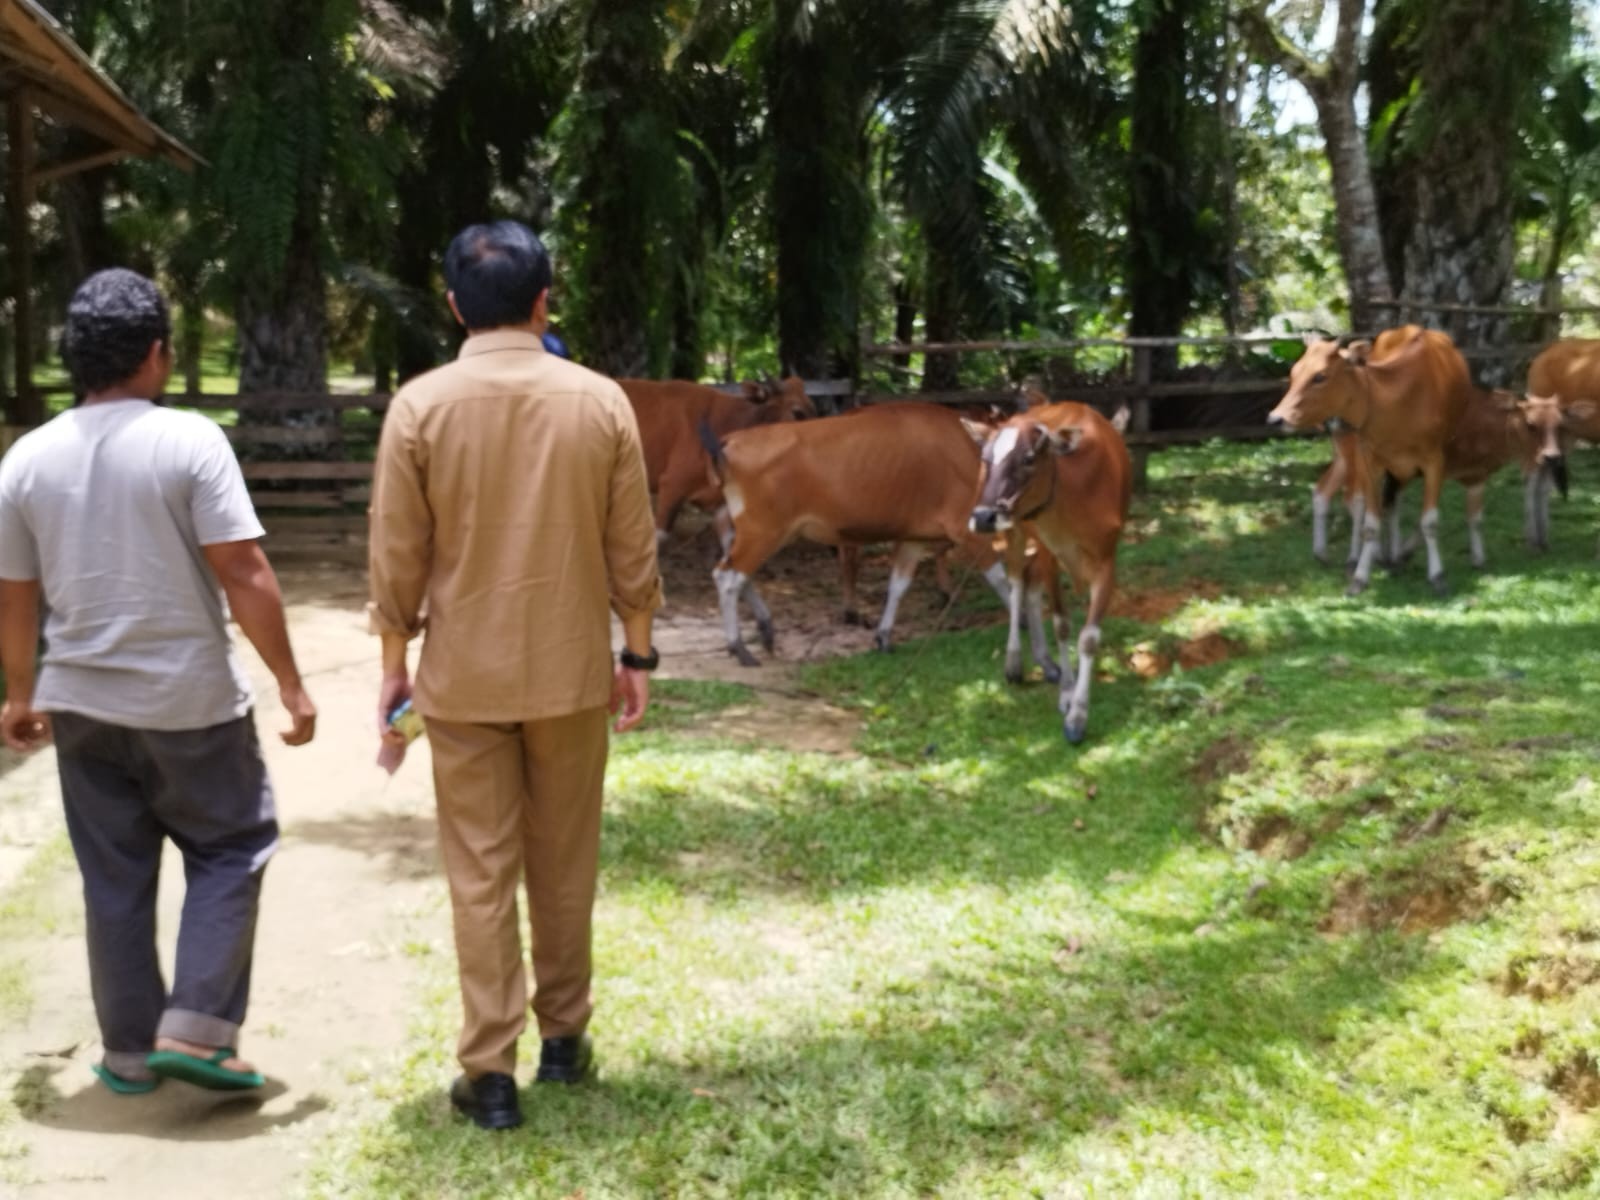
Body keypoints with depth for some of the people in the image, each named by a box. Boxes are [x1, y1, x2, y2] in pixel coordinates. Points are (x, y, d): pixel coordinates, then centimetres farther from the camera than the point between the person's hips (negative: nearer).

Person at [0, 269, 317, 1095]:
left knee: (114, 880, 13)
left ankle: (129, 1051, 21)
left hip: (82, 701, 5)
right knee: (229, 851, 11)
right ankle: (194, 1032, 3)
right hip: (190, 698, -4)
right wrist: (290, 684, -10)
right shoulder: (189, 441, -13)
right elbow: (244, 576, -16)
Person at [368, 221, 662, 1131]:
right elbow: (632, 548, -1)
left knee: (480, 871, 6)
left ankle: (491, 1072, 8)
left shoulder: (420, 406, -8)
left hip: (462, 674, -1)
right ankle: (564, 1037, 27)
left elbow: (398, 553, -4)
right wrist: (638, 654, 9)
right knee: (565, 862, 15)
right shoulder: (601, 401, -5)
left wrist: (394, 662, 6)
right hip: (572, 669, 1)